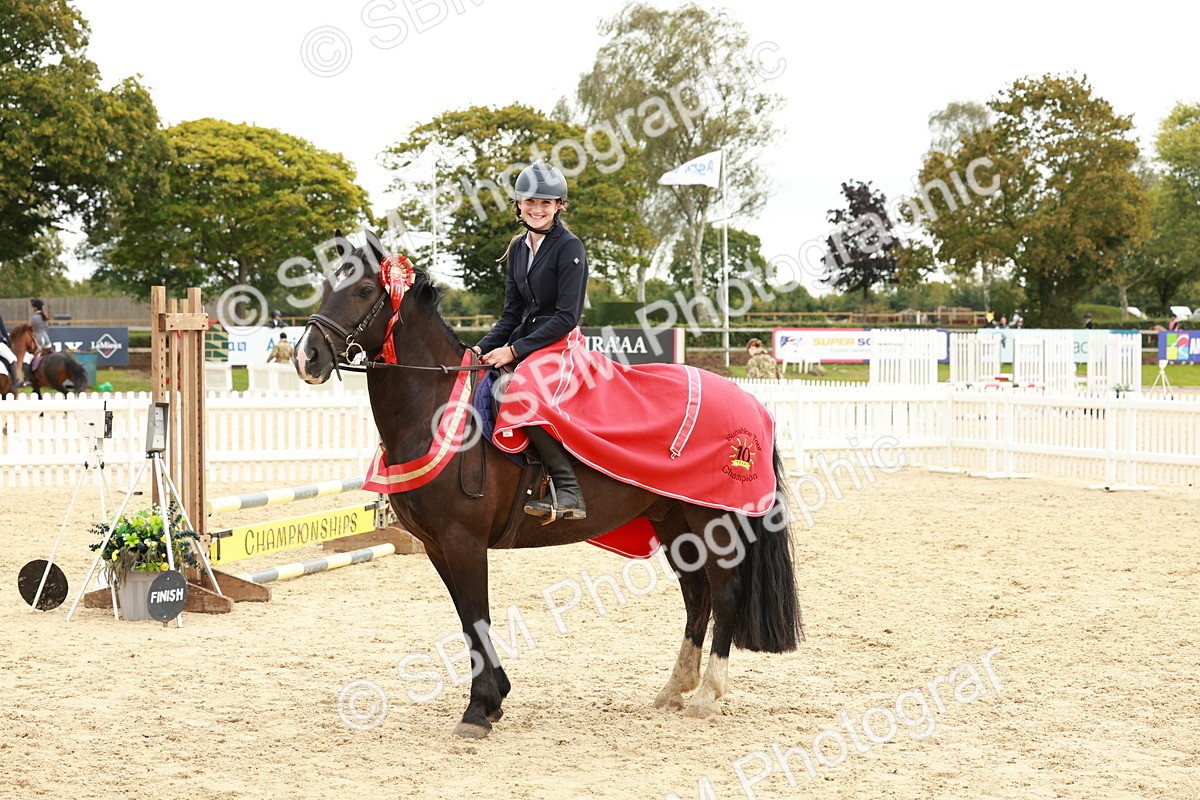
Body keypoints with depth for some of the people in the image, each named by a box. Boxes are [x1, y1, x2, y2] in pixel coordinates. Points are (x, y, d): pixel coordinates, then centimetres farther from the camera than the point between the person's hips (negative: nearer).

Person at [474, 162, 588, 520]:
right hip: (522, 346, 8)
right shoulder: (518, 249, 14)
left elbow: (567, 316, -15)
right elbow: (512, 314, 16)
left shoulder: (569, 247, -8)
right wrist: (483, 348, -2)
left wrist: (514, 350, -18)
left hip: (558, 346, -8)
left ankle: (568, 492, -33)